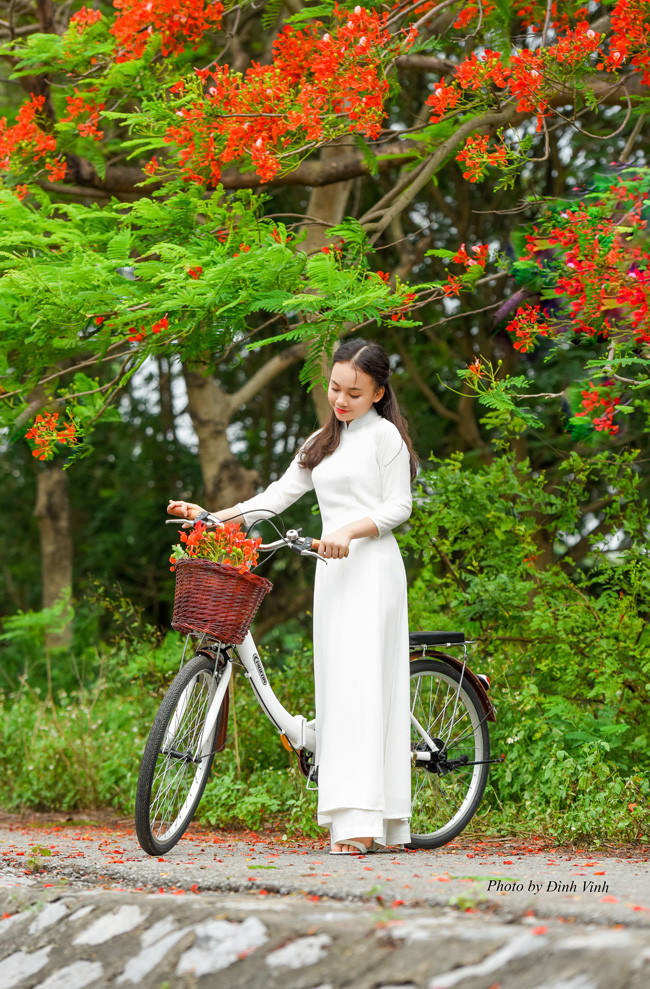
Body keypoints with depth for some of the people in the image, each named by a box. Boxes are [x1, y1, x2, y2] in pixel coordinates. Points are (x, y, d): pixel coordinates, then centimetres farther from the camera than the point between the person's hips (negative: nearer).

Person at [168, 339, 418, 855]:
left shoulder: (384, 435, -1)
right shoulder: (322, 442, 21)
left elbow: (397, 506, -6)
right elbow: (279, 494, 17)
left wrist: (350, 530, -22)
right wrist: (210, 517, 8)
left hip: (371, 565, -8)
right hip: (333, 566, 8)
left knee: (360, 682, -17)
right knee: (338, 685, 1)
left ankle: (361, 820, -25)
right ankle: (389, 825, -1)